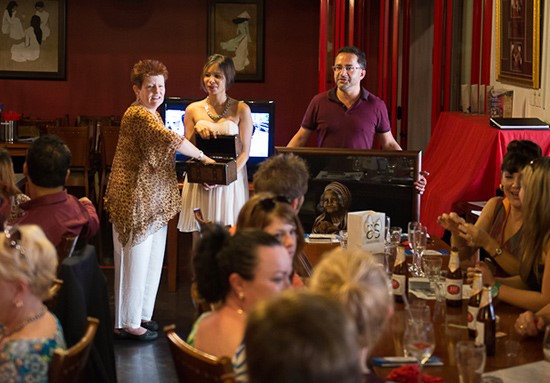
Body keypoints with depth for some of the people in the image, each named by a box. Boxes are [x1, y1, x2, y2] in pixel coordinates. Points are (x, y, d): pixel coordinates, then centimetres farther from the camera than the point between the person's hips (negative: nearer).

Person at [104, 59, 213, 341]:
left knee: (151, 261, 14)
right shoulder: (138, 115, -17)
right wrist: (202, 157, -16)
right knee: (134, 260, -3)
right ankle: (127, 324, 5)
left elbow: (161, 149, 24)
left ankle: (139, 315, 25)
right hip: (135, 199, -10)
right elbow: (171, 140, -28)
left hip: (153, 201, 10)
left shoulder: (150, 114, 16)